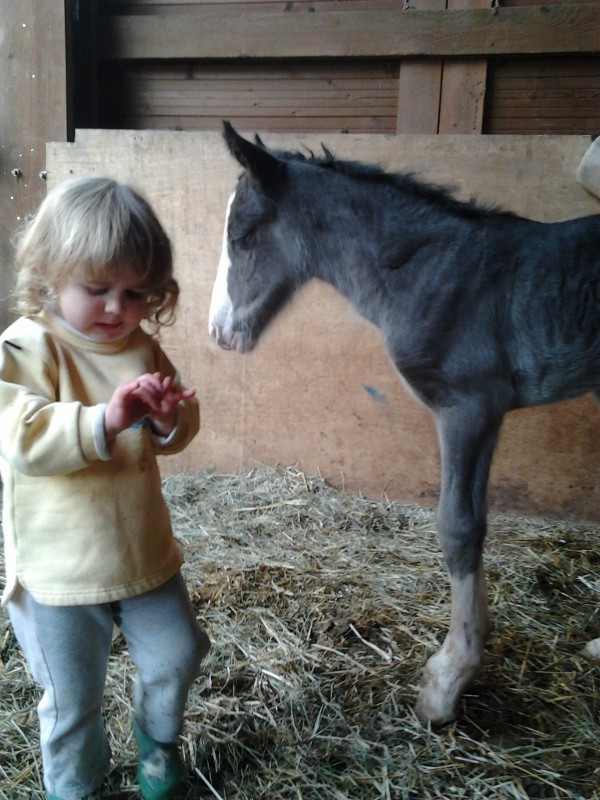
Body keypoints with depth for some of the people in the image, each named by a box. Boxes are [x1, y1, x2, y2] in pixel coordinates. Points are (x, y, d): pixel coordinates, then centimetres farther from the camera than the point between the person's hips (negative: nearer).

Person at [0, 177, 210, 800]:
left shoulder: (143, 348, 0)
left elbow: (174, 436, 6)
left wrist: (172, 418, -17)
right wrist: (104, 420, -40)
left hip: (146, 553, 4)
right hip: (61, 571, -4)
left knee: (176, 658, 17)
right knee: (73, 699, 14)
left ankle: (156, 734, 49)